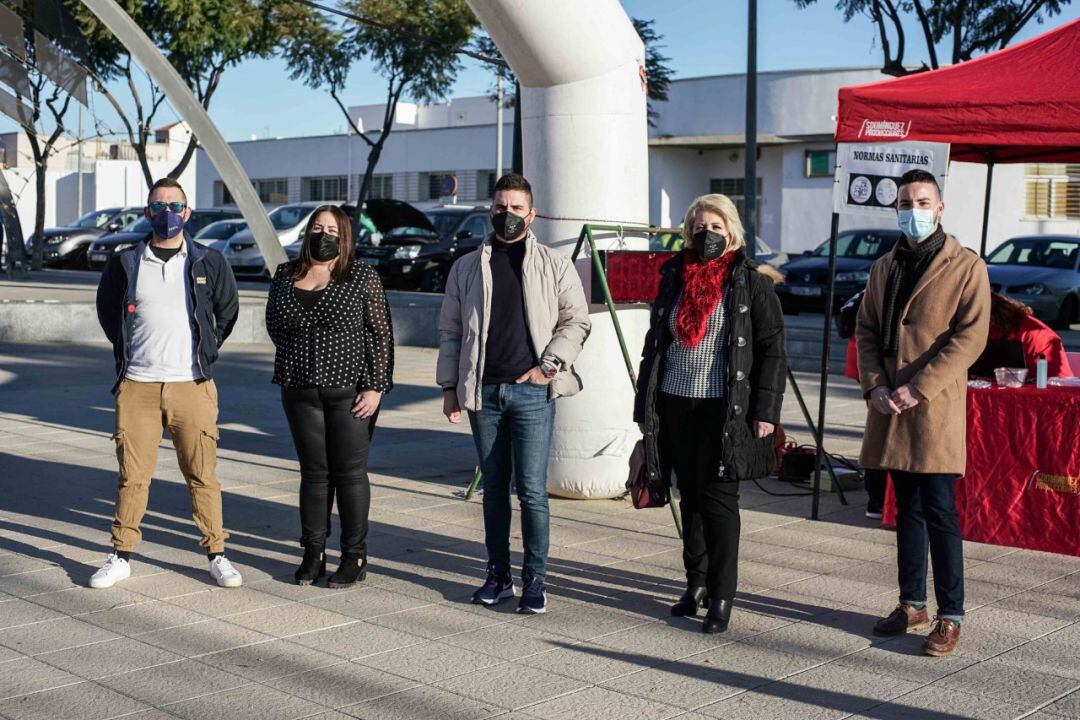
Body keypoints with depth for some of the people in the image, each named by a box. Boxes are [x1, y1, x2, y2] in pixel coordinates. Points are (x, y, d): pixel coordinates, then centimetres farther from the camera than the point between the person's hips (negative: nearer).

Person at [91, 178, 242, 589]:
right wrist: (127, 354, 13)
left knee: (202, 474, 1)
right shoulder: (125, 264, 5)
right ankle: (121, 556, 16)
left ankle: (216, 554, 11)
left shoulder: (210, 263, 4)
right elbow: (107, 311, 19)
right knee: (132, 474, 4)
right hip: (137, 386, 1)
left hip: (192, 386, -1)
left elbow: (228, 311, 16)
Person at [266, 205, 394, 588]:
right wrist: (300, 358, 12)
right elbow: (274, 323, 22)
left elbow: (381, 334, -5)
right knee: (313, 471, 9)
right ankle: (313, 554, 15)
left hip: (351, 389, -4)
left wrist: (376, 386, -11)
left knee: (350, 472, 1)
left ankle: (355, 558, 9)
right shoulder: (286, 275, 9)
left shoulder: (362, 276, -3)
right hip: (300, 391, 4)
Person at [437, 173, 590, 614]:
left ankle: (534, 579, 3)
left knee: (531, 490, -7)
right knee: (494, 489, 11)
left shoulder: (554, 265, 5)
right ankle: (498, 576, 20)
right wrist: (450, 386, 7)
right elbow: (451, 330, 13)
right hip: (482, 392, 3)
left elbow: (576, 321, 5)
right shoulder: (467, 268, 11)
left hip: (532, 391, -3)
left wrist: (549, 365, -7)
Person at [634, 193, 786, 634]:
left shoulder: (751, 281, -2)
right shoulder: (675, 277, 12)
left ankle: (721, 597, 3)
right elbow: (655, 342, 17)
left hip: (725, 409, -5)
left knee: (719, 498, -4)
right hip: (675, 404, 5)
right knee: (690, 497, 11)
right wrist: (646, 404, 14)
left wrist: (766, 410, -11)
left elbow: (772, 349, -4)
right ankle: (696, 584, 23)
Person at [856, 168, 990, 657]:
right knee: (907, 509, 13)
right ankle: (912, 606, 22)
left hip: (936, 409, -5)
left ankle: (950, 617, 2)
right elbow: (866, 329, 14)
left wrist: (917, 388, -16)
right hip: (890, 409, 6)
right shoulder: (884, 267, 15)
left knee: (939, 512, -6)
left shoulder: (966, 266, -2)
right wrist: (875, 385, -3)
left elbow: (971, 336, -10)